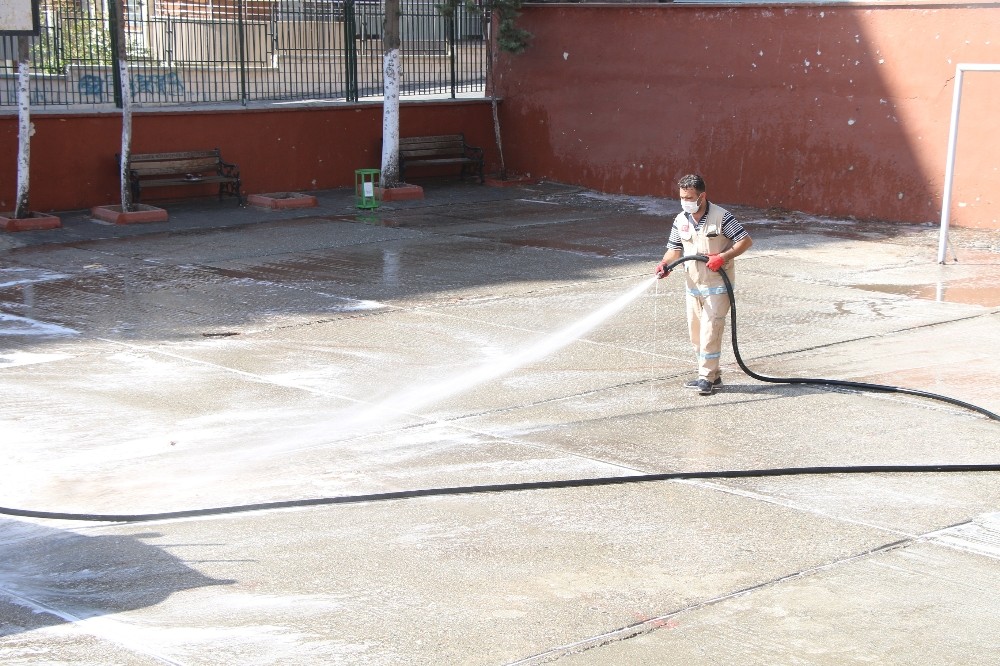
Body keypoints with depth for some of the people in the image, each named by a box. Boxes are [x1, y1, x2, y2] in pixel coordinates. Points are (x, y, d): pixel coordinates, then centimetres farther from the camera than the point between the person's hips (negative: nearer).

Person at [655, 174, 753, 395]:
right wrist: (665, 264, -8)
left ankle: (707, 377, -4)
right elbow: (675, 248, 12)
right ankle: (712, 374, 22)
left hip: (717, 285, -6)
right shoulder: (680, 220, 4)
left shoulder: (721, 217, -12)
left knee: (710, 329, -11)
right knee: (696, 331, 9)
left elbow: (745, 241, -11)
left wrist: (723, 257, -22)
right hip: (693, 284, 6)